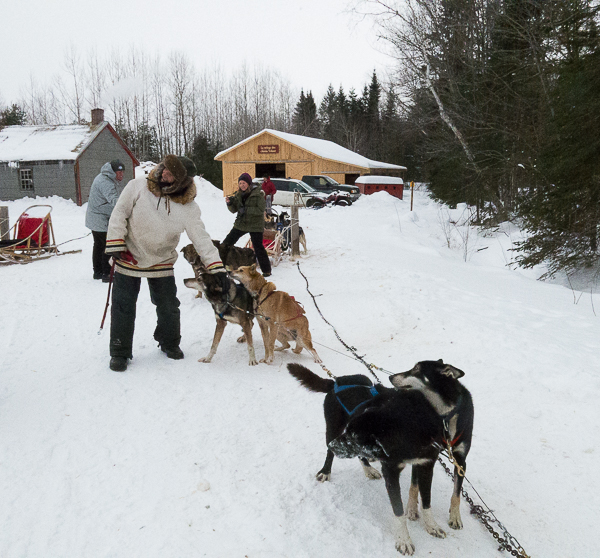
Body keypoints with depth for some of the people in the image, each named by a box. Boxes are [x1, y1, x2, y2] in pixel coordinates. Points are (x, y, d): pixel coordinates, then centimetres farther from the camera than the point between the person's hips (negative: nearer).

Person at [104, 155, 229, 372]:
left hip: (162, 264, 1)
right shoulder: (137, 187, -13)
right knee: (123, 307, 5)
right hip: (129, 259, -1)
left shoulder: (188, 208, -12)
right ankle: (119, 352, 21)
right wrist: (115, 245, -14)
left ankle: (170, 344, 35)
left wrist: (217, 268, -23)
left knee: (169, 307, 8)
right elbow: (119, 214, -7)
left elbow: (201, 238, -14)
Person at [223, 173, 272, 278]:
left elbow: (260, 210, -16)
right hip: (241, 224, 6)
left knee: (258, 247, -8)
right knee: (227, 243, 8)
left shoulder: (258, 193, -10)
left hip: (255, 225, -6)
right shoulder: (238, 194, 7)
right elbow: (234, 210, 10)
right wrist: (230, 203, -11)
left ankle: (266, 270, 4)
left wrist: (246, 210, -23)